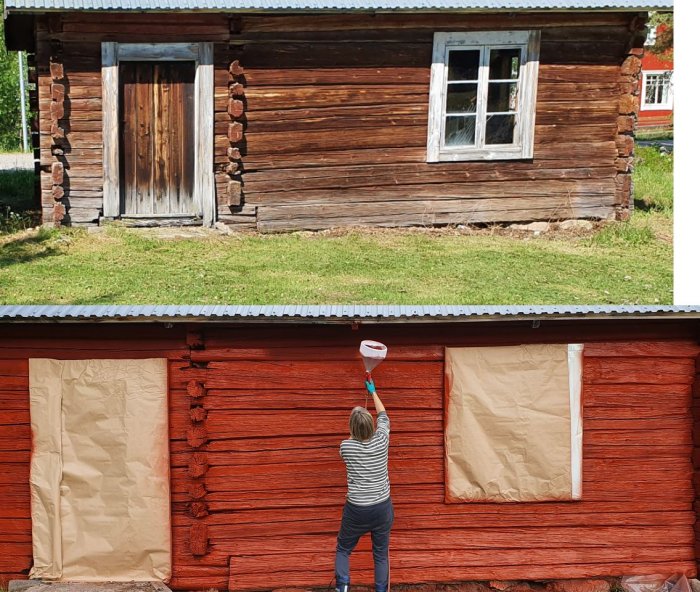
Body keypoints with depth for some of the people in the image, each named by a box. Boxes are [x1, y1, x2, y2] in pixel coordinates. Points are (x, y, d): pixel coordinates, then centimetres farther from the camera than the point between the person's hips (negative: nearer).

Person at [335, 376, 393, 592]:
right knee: (381, 554, 15)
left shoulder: (346, 446, -13)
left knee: (343, 549, 17)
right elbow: (383, 416, 11)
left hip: (356, 509, -1)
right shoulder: (382, 440, -9)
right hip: (382, 507, 1)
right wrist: (373, 392, 23)